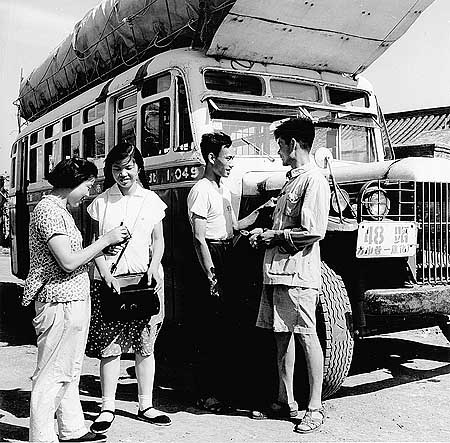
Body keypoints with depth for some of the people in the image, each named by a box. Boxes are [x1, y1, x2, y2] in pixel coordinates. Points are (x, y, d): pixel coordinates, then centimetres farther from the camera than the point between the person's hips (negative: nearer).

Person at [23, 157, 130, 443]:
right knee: (52, 374, -2)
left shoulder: (61, 210, 16)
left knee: (69, 371, 17)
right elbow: (68, 262, -22)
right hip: (60, 302, -10)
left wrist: (104, 250, 6)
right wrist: (105, 240, -14)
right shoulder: (49, 211, -15)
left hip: (74, 299, 10)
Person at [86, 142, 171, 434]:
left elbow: (158, 239, 12)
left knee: (145, 345, 6)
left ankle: (146, 405, 18)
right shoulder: (101, 202, 5)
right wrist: (106, 274, -9)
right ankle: (108, 407, 12)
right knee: (110, 346, -1)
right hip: (110, 280, -1)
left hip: (145, 279, 1)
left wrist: (155, 264, -6)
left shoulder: (151, 200, 8)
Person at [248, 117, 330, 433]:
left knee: (307, 337, -2)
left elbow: (314, 232, -18)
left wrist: (275, 235, -10)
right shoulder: (292, 179, 19)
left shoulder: (314, 180, -10)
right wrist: (265, 234, 8)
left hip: (298, 272, -9)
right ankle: (286, 401, 22)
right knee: (282, 336, 12)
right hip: (277, 269, 9)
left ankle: (315, 408, 7)